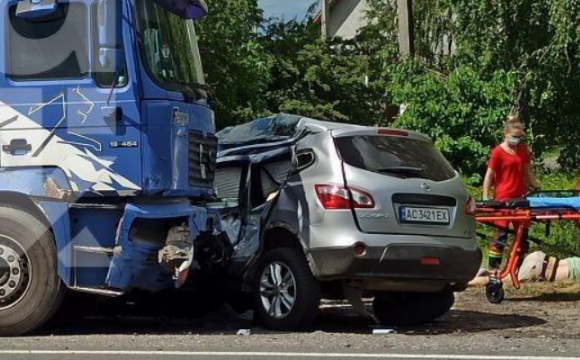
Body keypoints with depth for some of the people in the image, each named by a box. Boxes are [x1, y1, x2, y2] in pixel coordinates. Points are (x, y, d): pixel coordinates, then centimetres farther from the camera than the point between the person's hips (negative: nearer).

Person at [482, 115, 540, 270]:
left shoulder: (523, 150, 10)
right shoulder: (498, 152, -7)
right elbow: (489, 175, -6)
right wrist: (485, 198, -11)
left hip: (521, 197, 6)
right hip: (503, 198, -6)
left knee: (522, 234, 8)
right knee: (501, 233, -8)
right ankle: (493, 267, -4)